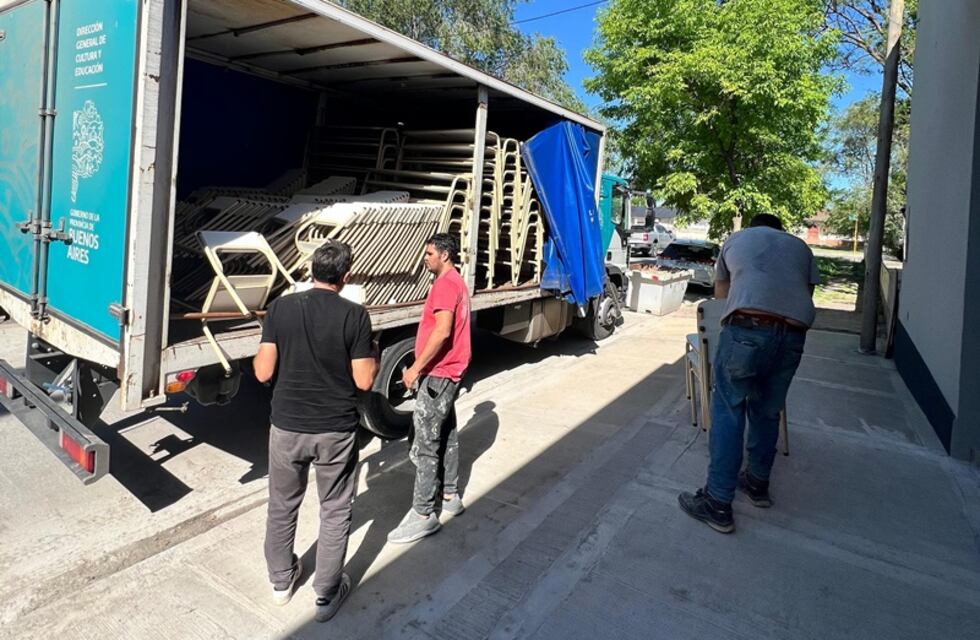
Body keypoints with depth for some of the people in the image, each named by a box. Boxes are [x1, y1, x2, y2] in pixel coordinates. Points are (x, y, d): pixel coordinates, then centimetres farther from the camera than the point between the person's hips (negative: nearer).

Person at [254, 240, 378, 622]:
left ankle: (281, 581, 41)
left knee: (282, 505, 23)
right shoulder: (355, 316, -13)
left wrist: (261, 353, 16)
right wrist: (374, 358, 8)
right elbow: (364, 381, -11)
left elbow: (263, 372, -5)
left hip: (287, 426, 3)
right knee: (335, 512, 15)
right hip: (336, 431, -2)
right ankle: (326, 594, 27)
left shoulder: (281, 307, -6)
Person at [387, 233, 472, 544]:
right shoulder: (456, 282, 18)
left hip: (438, 374, -11)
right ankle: (451, 497, 28)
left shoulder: (445, 284, -15)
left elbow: (442, 331, -26)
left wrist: (416, 367, -23)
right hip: (447, 372, 11)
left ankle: (423, 514, -2)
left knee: (424, 443, -7)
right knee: (446, 435, 17)